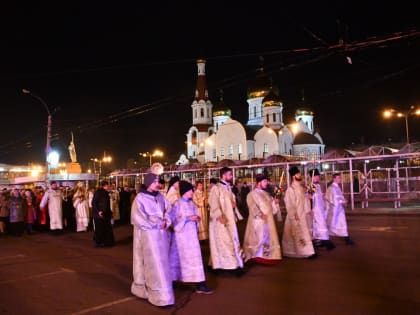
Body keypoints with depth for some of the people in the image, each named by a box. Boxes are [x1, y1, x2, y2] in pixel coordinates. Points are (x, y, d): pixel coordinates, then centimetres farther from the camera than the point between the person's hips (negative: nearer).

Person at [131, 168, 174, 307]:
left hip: (161, 234, 6)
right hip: (148, 234, -6)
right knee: (154, 263, -5)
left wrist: (165, 222, -11)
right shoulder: (140, 198, -9)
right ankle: (160, 295, 1)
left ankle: (146, 288, 25)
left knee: (161, 261, 10)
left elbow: (168, 211, 10)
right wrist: (158, 223, -14)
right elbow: (139, 218, -13)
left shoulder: (160, 196, 8)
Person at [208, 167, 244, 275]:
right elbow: (213, 203, -20)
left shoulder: (228, 187, 13)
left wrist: (233, 204, 6)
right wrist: (219, 216, -28)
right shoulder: (216, 188, -12)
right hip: (220, 220, -8)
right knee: (222, 242, -3)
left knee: (231, 241, 11)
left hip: (229, 219, 9)